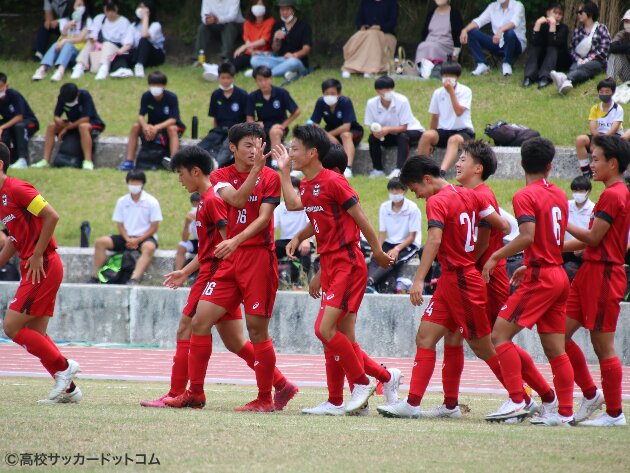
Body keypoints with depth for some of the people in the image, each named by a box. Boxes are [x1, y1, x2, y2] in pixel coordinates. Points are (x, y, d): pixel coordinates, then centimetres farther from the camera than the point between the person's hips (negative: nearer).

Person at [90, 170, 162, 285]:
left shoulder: (151, 202, -6)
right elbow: (120, 224, 6)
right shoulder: (122, 201, 5)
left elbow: (154, 227, -6)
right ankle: (95, 277, -15)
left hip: (144, 237, -4)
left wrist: (137, 240, -16)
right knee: (100, 242, -15)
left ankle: (134, 280, -54)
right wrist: (128, 239, -13)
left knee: (149, 247, -39)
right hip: (126, 237, 4)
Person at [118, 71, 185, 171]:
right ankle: (129, 161, -21)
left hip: (168, 125, -3)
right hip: (152, 126, 3)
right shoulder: (146, 96, -12)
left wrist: (157, 127, -41)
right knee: (135, 127, -22)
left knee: (171, 129, -37)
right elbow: (141, 115, -14)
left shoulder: (171, 97, -21)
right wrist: (145, 126, -38)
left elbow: (173, 119, -27)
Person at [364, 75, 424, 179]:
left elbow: (403, 127, -23)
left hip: (411, 131, -4)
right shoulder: (371, 104, -15)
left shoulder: (402, 101, -25)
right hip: (391, 135, 4)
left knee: (403, 137, -36)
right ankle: (378, 170, -9)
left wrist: (388, 129, -40)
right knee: (372, 138, -20)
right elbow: (371, 126, -8)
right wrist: (375, 131, -33)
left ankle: (399, 169, -44)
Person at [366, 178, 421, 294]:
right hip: (390, 244, 4)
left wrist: (397, 249, -23)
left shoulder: (412, 208, -9)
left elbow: (412, 236, -9)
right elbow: (382, 232, 5)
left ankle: (370, 280, -51)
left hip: (408, 245, -4)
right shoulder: (384, 207, 4)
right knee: (374, 260, -27)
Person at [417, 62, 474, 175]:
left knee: (454, 139, -39)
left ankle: (442, 171, -62)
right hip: (444, 131, 4)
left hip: (463, 131, -4)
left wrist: (451, 91, -19)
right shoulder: (438, 93, 7)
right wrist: (432, 140, 7)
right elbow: (435, 117, 12)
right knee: (427, 135, -28)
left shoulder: (465, 91, -4)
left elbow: (459, 112, -18)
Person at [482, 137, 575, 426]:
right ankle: (564, 412, 7)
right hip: (559, 275, 8)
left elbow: (527, 236, -23)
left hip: (540, 278, -8)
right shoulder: (559, 196, 14)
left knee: (500, 334, -7)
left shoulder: (525, 196, -10)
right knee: (555, 348, 9)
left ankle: (516, 401, -16)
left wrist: (495, 257, -14)